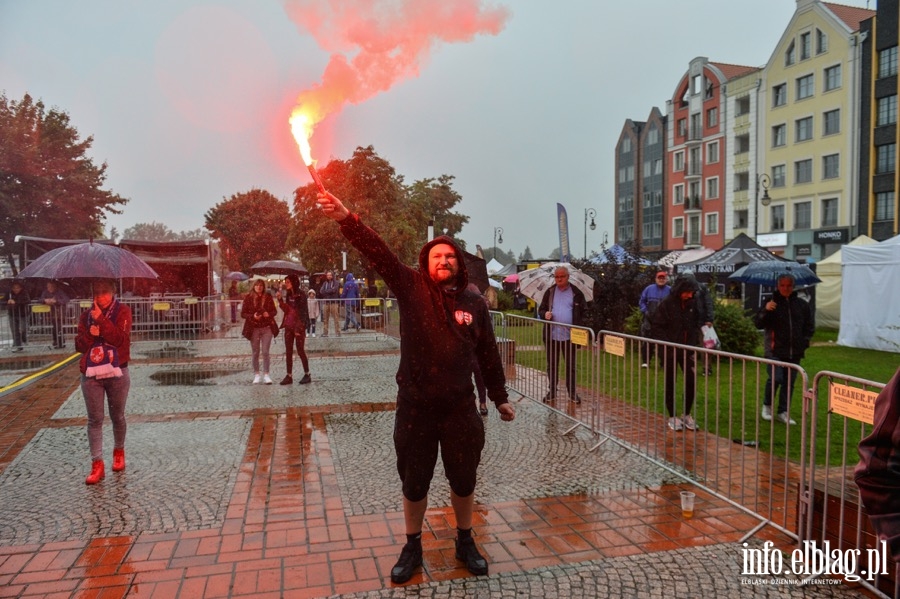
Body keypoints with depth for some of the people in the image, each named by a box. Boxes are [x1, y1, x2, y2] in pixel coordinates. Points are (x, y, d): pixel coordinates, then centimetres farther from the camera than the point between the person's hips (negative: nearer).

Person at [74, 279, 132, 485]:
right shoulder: (86, 315, 7)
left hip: (117, 373, -2)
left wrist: (101, 320, -20)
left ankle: (119, 452, 33)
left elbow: (121, 339, -17)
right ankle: (97, 464, 4)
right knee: (95, 420, 1)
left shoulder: (122, 311, -3)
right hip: (90, 375, 2)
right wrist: (89, 334, -14)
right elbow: (79, 346, 5)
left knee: (117, 416, 12)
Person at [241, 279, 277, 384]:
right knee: (255, 353, 8)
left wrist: (269, 314, -13)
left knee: (265, 352, -3)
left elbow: (274, 311, 9)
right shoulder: (248, 298, -1)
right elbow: (243, 314, 0)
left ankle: (266, 375, 3)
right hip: (254, 329, 0)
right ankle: (256, 375, 18)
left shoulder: (268, 297, 1)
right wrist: (253, 316, -17)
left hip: (267, 328, 0)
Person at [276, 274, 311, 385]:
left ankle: (307, 375, 10)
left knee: (300, 351, -1)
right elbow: (286, 310, 7)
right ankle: (289, 376, 10)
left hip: (298, 326, -7)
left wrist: (299, 328, -16)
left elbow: (303, 313, -13)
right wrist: (280, 300, -6)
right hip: (288, 326, 7)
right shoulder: (288, 294, 10)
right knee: (288, 352, 6)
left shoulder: (301, 295, -10)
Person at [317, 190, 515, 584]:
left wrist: (500, 398, 12)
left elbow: (488, 354, 8)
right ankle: (412, 548, 36)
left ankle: (465, 543, 39)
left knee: (463, 481, 15)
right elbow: (378, 252, -16)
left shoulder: (474, 303, 2)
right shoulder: (411, 288, -3)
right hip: (415, 406, -1)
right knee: (414, 483, 14)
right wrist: (346, 219, -28)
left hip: (460, 407, 1)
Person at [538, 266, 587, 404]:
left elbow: (582, 313, 1)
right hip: (552, 335, 2)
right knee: (552, 365, 10)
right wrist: (544, 314, -14)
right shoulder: (549, 292, 8)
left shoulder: (577, 293, 1)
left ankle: (572, 392, 17)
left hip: (569, 336, -2)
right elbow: (541, 310, 10)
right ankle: (552, 391, 21)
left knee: (571, 365, 7)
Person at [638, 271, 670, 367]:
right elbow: (642, 301, 9)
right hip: (649, 320, 1)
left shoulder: (670, 290, 1)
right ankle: (645, 361, 9)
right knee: (647, 342, 0)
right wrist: (645, 311, -3)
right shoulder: (649, 289, 4)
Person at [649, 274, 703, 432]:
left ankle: (686, 414, 21)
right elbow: (656, 327, -12)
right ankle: (672, 417, 20)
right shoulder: (667, 304, -15)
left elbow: (696, 322, 13)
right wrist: (667, 345, -18)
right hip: (670, 351, -4)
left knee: (692, 382, 3)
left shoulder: (692, 303, -1)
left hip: (688, 350, 4)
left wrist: (696, 339, 0)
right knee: (670, 384, 7)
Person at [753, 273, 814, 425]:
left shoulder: (802, 305, 8)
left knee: (789, 383, 8)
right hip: (775, 350, -4)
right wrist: (765, 310, -24)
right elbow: (758, 324, -8)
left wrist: (804, 342, 4)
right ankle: (767, 405, 11)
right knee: (776, 378, -13)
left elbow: (809, 326, 17)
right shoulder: (772, 303, -1)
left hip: (794, 352, 4)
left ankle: (783, 412, 18)